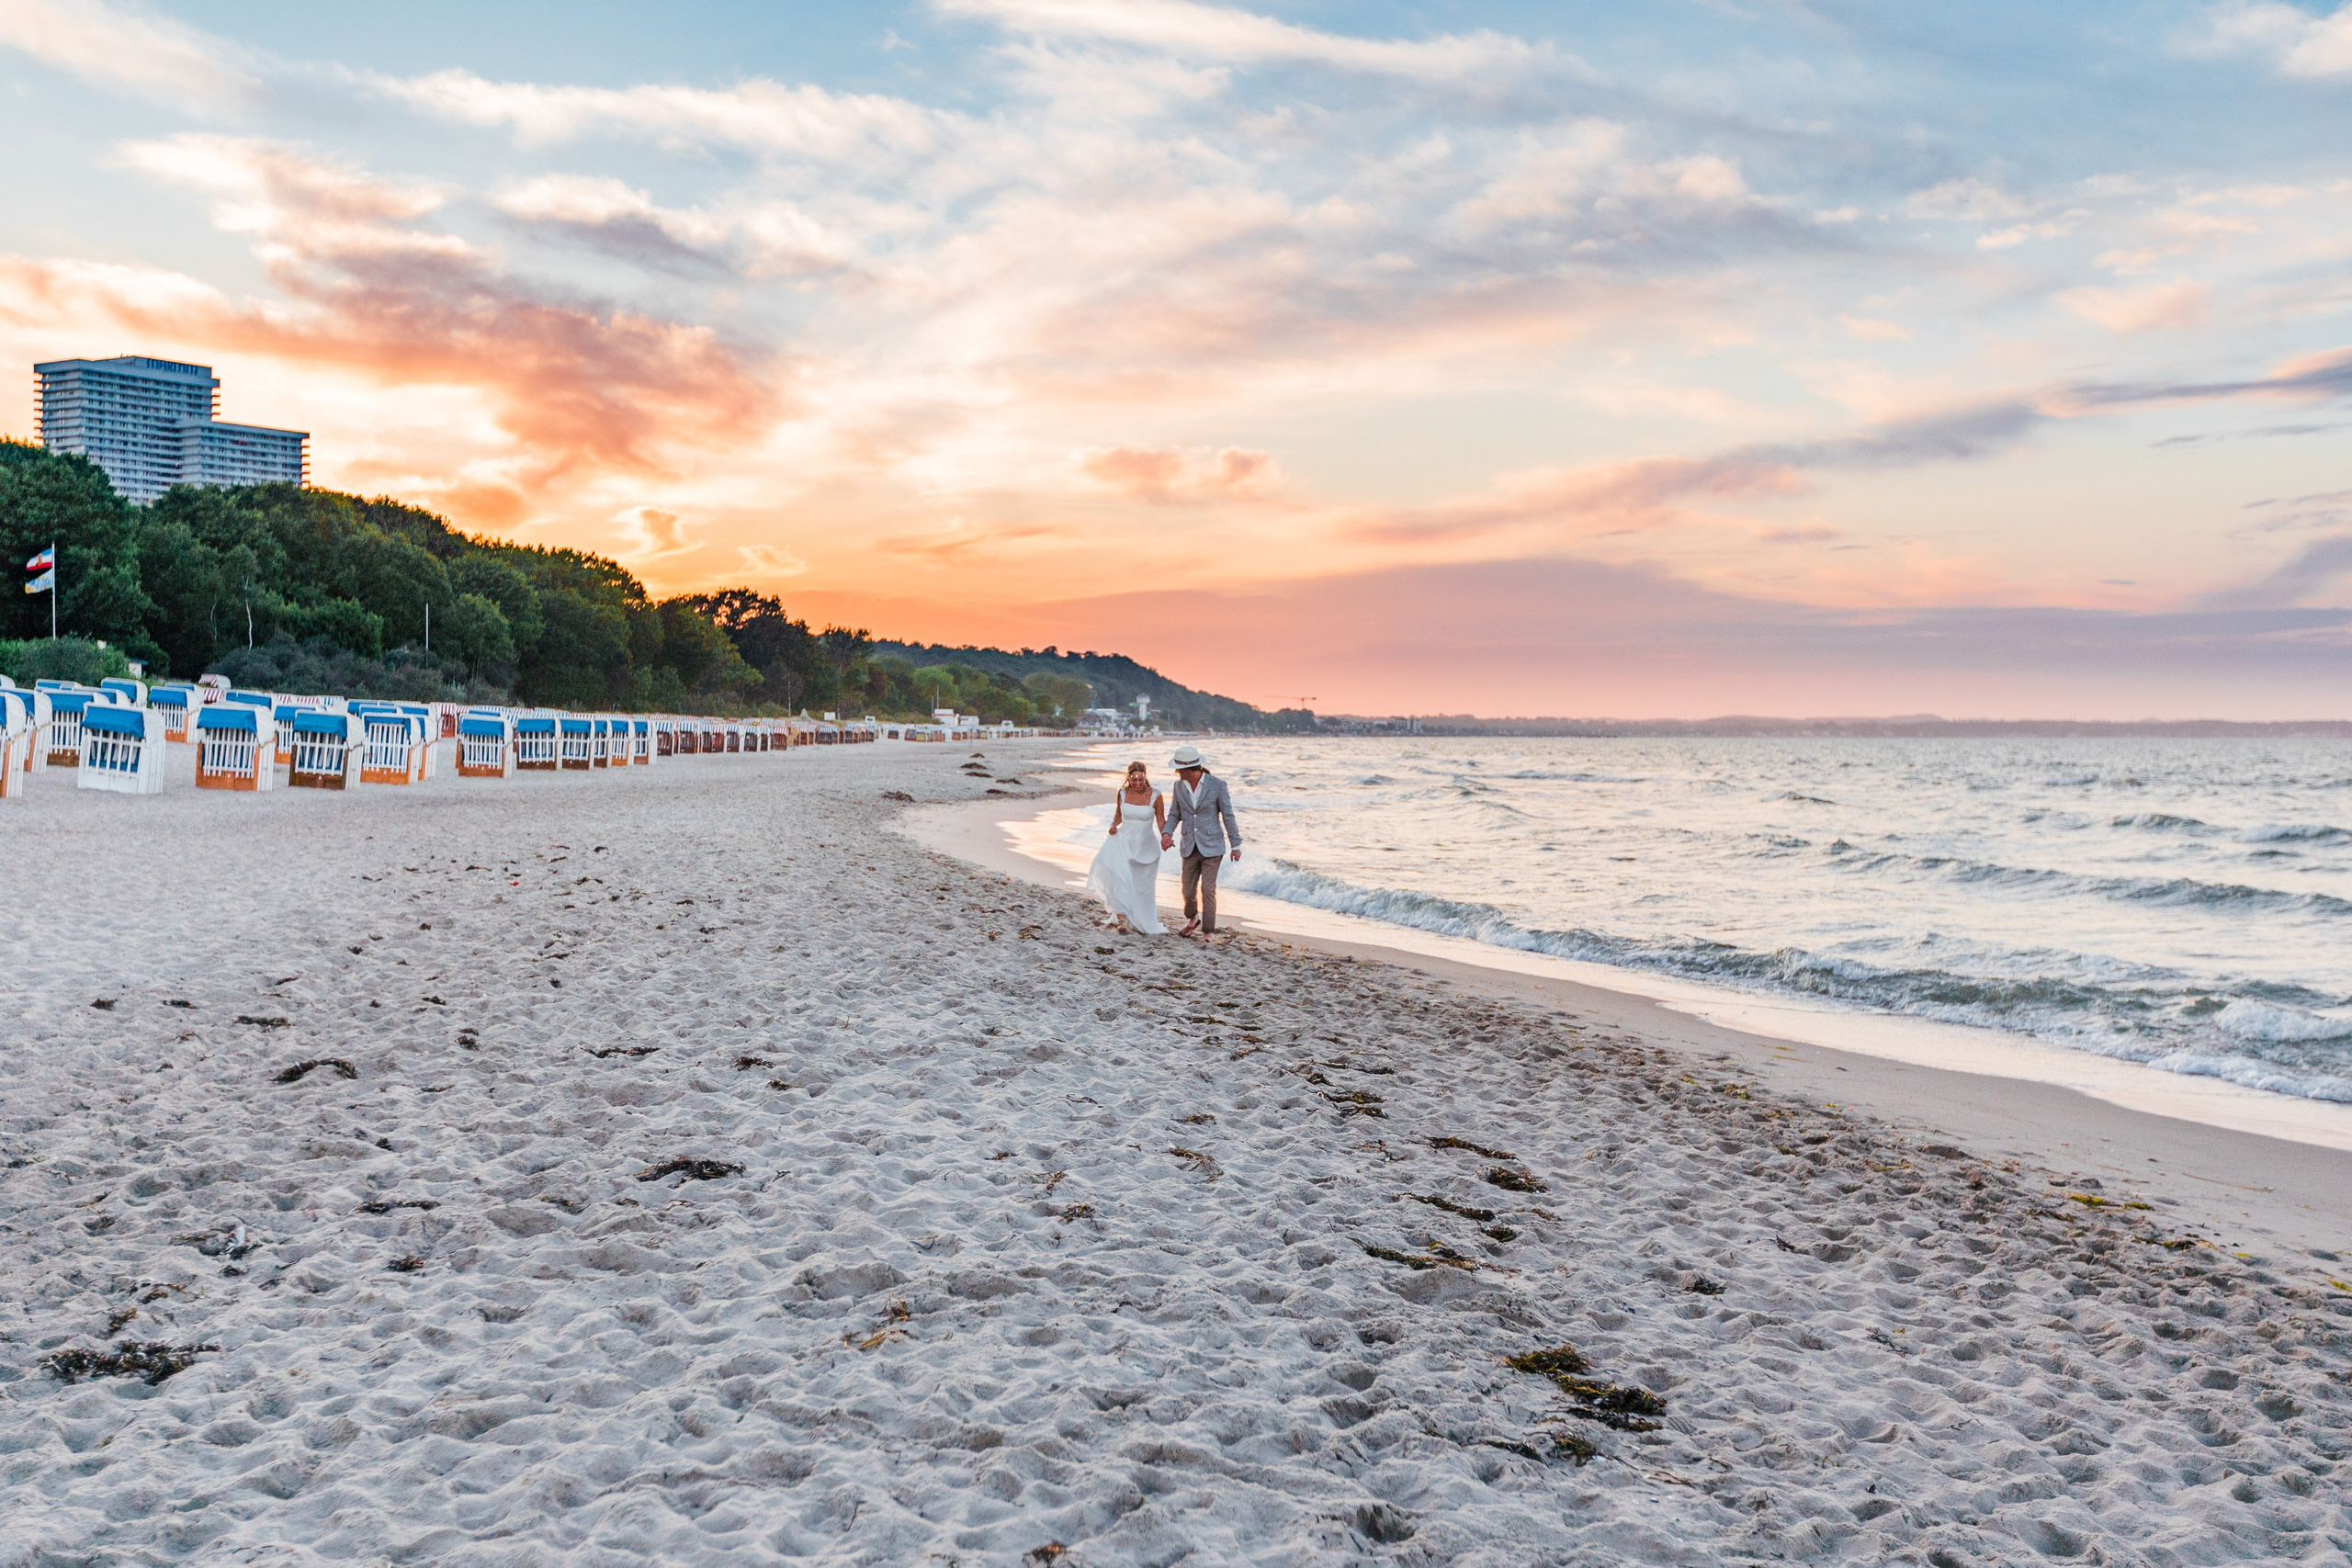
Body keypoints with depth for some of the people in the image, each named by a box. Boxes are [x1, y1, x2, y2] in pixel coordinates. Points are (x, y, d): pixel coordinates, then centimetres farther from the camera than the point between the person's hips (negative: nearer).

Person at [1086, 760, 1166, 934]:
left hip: (1145, 846, -1)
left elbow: (1161, 823, -3)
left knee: (1142, 886, 9)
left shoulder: (1155, 797, -8)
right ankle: (1122, 918, -24)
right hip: (1123, 840, 1)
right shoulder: (1122, 793, 0)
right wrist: (1113, 825, -4)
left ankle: (1142, 924, 29)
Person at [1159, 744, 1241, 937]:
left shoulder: (1217, 785, -10)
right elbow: (1174, 815, 10)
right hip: (1190, 848, 4)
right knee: (1189, 891, 8)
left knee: (1208, 890, -6)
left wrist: (1235, 845, -2)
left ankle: (1208, 932, 6)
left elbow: (1228, 816, -4)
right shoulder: (1179, 786, 2)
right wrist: (1166, 833, -10)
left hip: (1212, 846, -4)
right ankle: (1192, 919, 37)